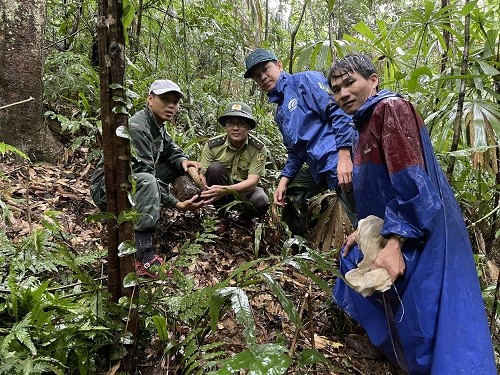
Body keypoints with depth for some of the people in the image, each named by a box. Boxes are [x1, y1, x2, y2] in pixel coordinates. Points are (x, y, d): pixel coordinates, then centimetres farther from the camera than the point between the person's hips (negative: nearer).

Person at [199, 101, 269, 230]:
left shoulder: (259, 149, -16)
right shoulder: (212, 145, -13)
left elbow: (252, 181, -24)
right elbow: (203, 177, -14)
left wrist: (225, 190, -42)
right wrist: (202, 194, -39)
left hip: (245, 190, 0)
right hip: (220, 188, 1)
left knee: (261, 202, -33)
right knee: (215, 167, -29)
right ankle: (223, 216, -15)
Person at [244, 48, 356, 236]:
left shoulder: (306, 80, -4)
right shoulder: (280, 114, 20)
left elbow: (338, 112, -15)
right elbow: (295, 152, 23)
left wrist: (344, 156, -24)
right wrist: (284, 180, 10)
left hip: (338, 158, -9)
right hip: (319, 166, 9)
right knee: (289, 195, 18)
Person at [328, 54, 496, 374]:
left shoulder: (392, 108, -16)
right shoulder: (366, 123, 15)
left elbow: (411, 182, -25)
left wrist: (394, 244, -28)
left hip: (422, 237, -11)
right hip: (392, 233, 11)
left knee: (429, 329, -10)